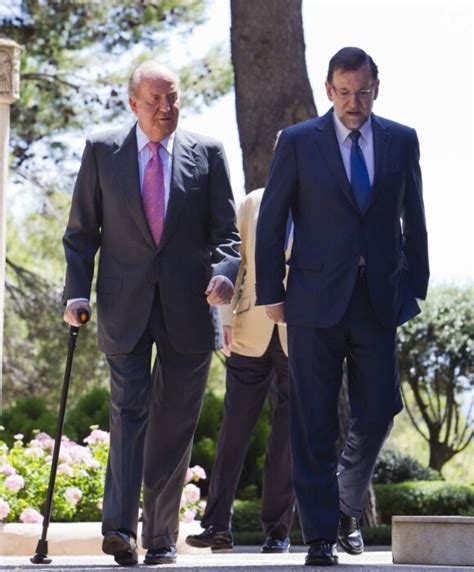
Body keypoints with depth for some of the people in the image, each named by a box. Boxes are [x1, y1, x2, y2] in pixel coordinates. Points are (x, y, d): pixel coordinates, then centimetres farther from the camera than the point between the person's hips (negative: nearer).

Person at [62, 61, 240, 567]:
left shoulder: (207, 154, 7)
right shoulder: (102, 152, 7)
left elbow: (225, 231, 6)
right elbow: (81, 232, 8)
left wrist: (224, 272, -14)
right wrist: (77, 292, -4)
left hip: (189, 307, 1)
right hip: (125, 306, -1)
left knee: (174, 423, 5)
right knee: (129, 408, -13)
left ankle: (161, 536, 13)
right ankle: (119, 528, -20)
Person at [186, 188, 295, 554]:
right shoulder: (253, 203, 9)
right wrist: (227, 317, -2)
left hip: (298, 339, -1)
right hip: (251, 335, 1)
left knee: (287, 434, 2)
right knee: (235, 428, -3)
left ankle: (278, 530, 9)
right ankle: (218, 527, -2)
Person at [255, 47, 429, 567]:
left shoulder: (401, 141, 7)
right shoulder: (298, 143, 0)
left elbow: (413, 220, 12)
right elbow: (271, 223, 2)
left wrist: (415, 286, 8)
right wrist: (271, 294, -2)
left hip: (379, 300, 2)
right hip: (316, 303, -2)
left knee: (377, 412, 2)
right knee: (315, 424, -1)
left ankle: (346, 507, 28)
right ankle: (320, 537, 5)